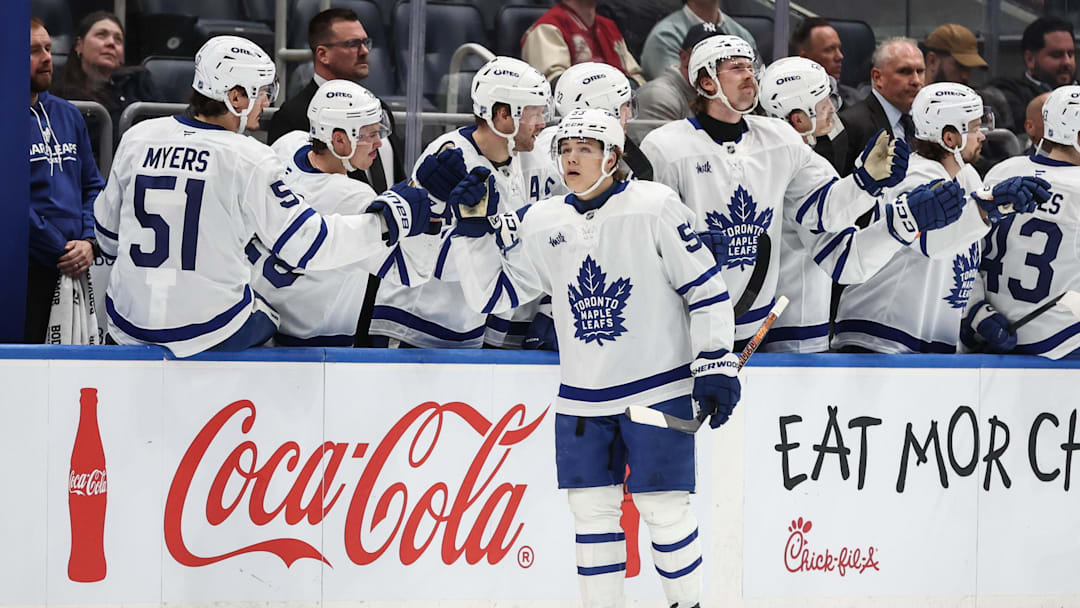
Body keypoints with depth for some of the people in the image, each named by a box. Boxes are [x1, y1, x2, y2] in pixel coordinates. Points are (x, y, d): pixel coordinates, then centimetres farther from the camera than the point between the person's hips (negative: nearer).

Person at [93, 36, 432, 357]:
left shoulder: (137, 138, 2)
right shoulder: (248, 159, -12)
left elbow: (108, 236, 12)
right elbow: (305, 244, -12)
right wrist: (391, 216, -4)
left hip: (128, 326, 3)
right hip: (209, 332, -3)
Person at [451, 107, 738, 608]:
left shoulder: (654, 206, -7)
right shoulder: (543, 222, 6)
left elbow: (705, 286, -6)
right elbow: (492, 294, 9)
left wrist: (716, 365, -10)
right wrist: (475, 228, -3)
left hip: (658, 388, -5)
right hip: (582, 398, 5)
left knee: (662, 508, -5)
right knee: (591, 506, 6)